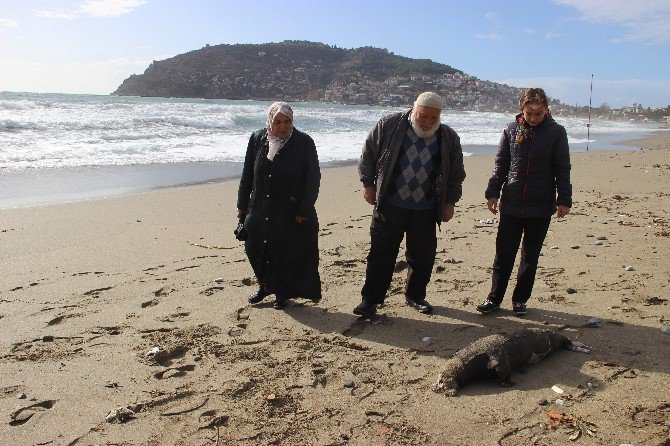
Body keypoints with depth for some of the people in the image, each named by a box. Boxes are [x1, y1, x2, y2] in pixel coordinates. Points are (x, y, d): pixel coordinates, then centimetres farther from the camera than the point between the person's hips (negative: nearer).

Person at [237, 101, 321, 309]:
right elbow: (247, 174, 8)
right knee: (255, 248, 12)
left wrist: (304, 210, -13)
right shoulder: (257, 139, 0)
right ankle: (265, 285, 36)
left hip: (292, 213, -3)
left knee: (288, 253, 5)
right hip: (260, 210, 4)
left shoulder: (304, 142, -10)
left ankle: (282, 292, 26)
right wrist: (242, 205, 8)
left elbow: (313, 179, -9)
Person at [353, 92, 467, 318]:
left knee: (422, 256, 9)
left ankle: (415, 296, 29)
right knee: (381, 253, 0)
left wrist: (450, 202, 8)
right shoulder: (389, 126, -3)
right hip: (390, 206, -2)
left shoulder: (449, 138, 3)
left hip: (426, 211, 2)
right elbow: (368, 155, 5)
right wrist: (368, 184, 3)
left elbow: (456, 174, 12)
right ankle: (370, 299, 11)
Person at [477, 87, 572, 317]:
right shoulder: (512, 130, 4)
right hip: (511, 204, 1)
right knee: (503, 254, 2)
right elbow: (501, 164, 9)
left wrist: (564, 200, -1)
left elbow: (562, 169, 2)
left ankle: (520, 300, 22)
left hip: (541, 207, -1)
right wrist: (493, 192, 4)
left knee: (530, 256, 9)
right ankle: (494, 299, 13)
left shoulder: (556, 132, -1)